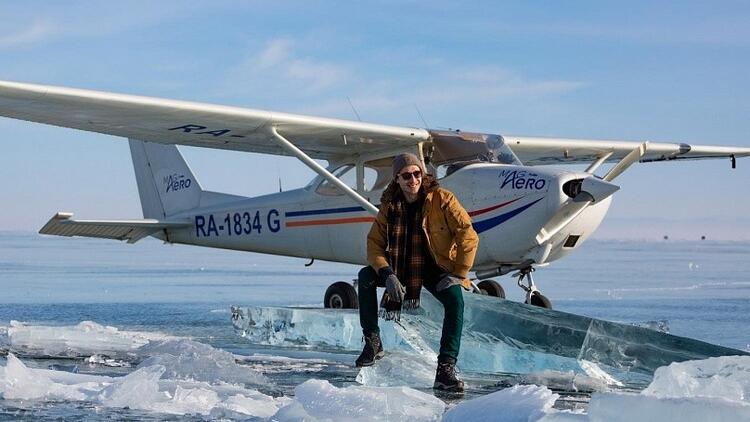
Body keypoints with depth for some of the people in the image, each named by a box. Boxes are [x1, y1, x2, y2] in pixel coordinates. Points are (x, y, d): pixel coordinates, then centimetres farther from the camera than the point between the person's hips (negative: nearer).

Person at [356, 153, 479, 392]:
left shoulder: (441, 199, -15)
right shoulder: (390, 205, -5)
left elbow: (468, 236, -17)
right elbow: (374, 243, -6)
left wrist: (458, 274, -21)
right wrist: (387, 274, -22)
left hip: (436, 269, -3)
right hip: (400, 267, 3)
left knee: (455, 299, -32)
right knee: (365, 276, -21)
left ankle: (446, 369, -32)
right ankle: (372, 343, -6)